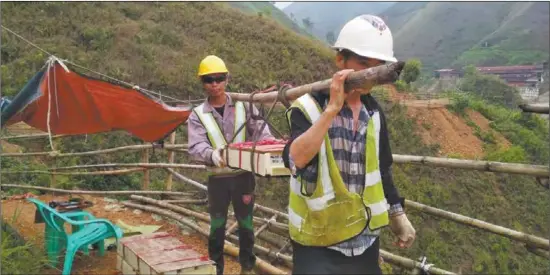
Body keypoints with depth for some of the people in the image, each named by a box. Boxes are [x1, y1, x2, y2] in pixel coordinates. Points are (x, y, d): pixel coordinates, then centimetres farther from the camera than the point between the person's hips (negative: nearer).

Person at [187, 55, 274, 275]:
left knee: (246, 222, 13)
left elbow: (260, 132, -5)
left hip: (243, 175, 1)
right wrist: (212, 154, -37)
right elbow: (196, 146, -14)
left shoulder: (243, 106, 2)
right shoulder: (197, 115, -1)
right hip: (217, 178, 0)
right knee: (217, 225, 12)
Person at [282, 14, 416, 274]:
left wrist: (397, 214, 20)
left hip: (365, 239, 6)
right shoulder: (309, 107, -14)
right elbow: (296, 159, -31)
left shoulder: (374, 113, 4)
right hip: (319, 243, -5)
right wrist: (332, 109, -34)